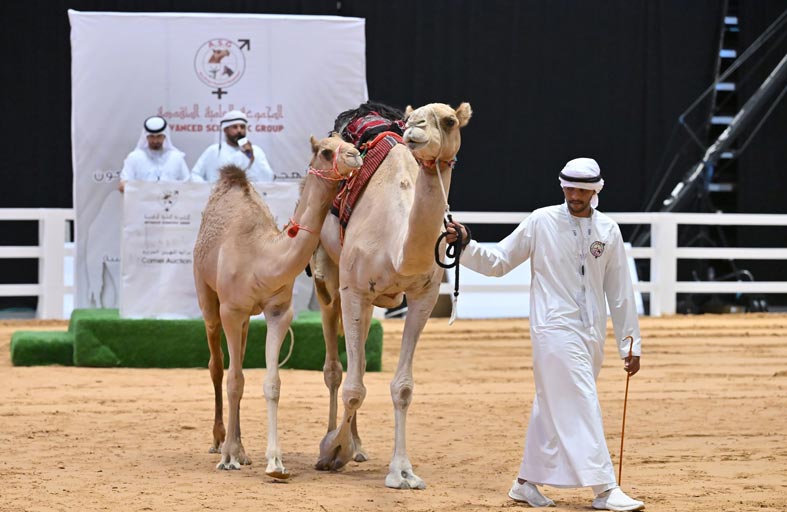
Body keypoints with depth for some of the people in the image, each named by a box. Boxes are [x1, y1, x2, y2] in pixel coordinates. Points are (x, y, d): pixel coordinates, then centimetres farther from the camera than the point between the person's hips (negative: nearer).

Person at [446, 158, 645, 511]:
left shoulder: (608, 230, 8)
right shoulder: (541, 222, -2)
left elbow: (620, 291, 10)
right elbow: (497, 262, 2)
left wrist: (630, 344, 10)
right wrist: (465, 246, -15)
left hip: (593, 334, 5)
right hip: (555, 330, -4)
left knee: (552, 408, 11)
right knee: (582, 406, -11)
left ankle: (527, 482, 20)